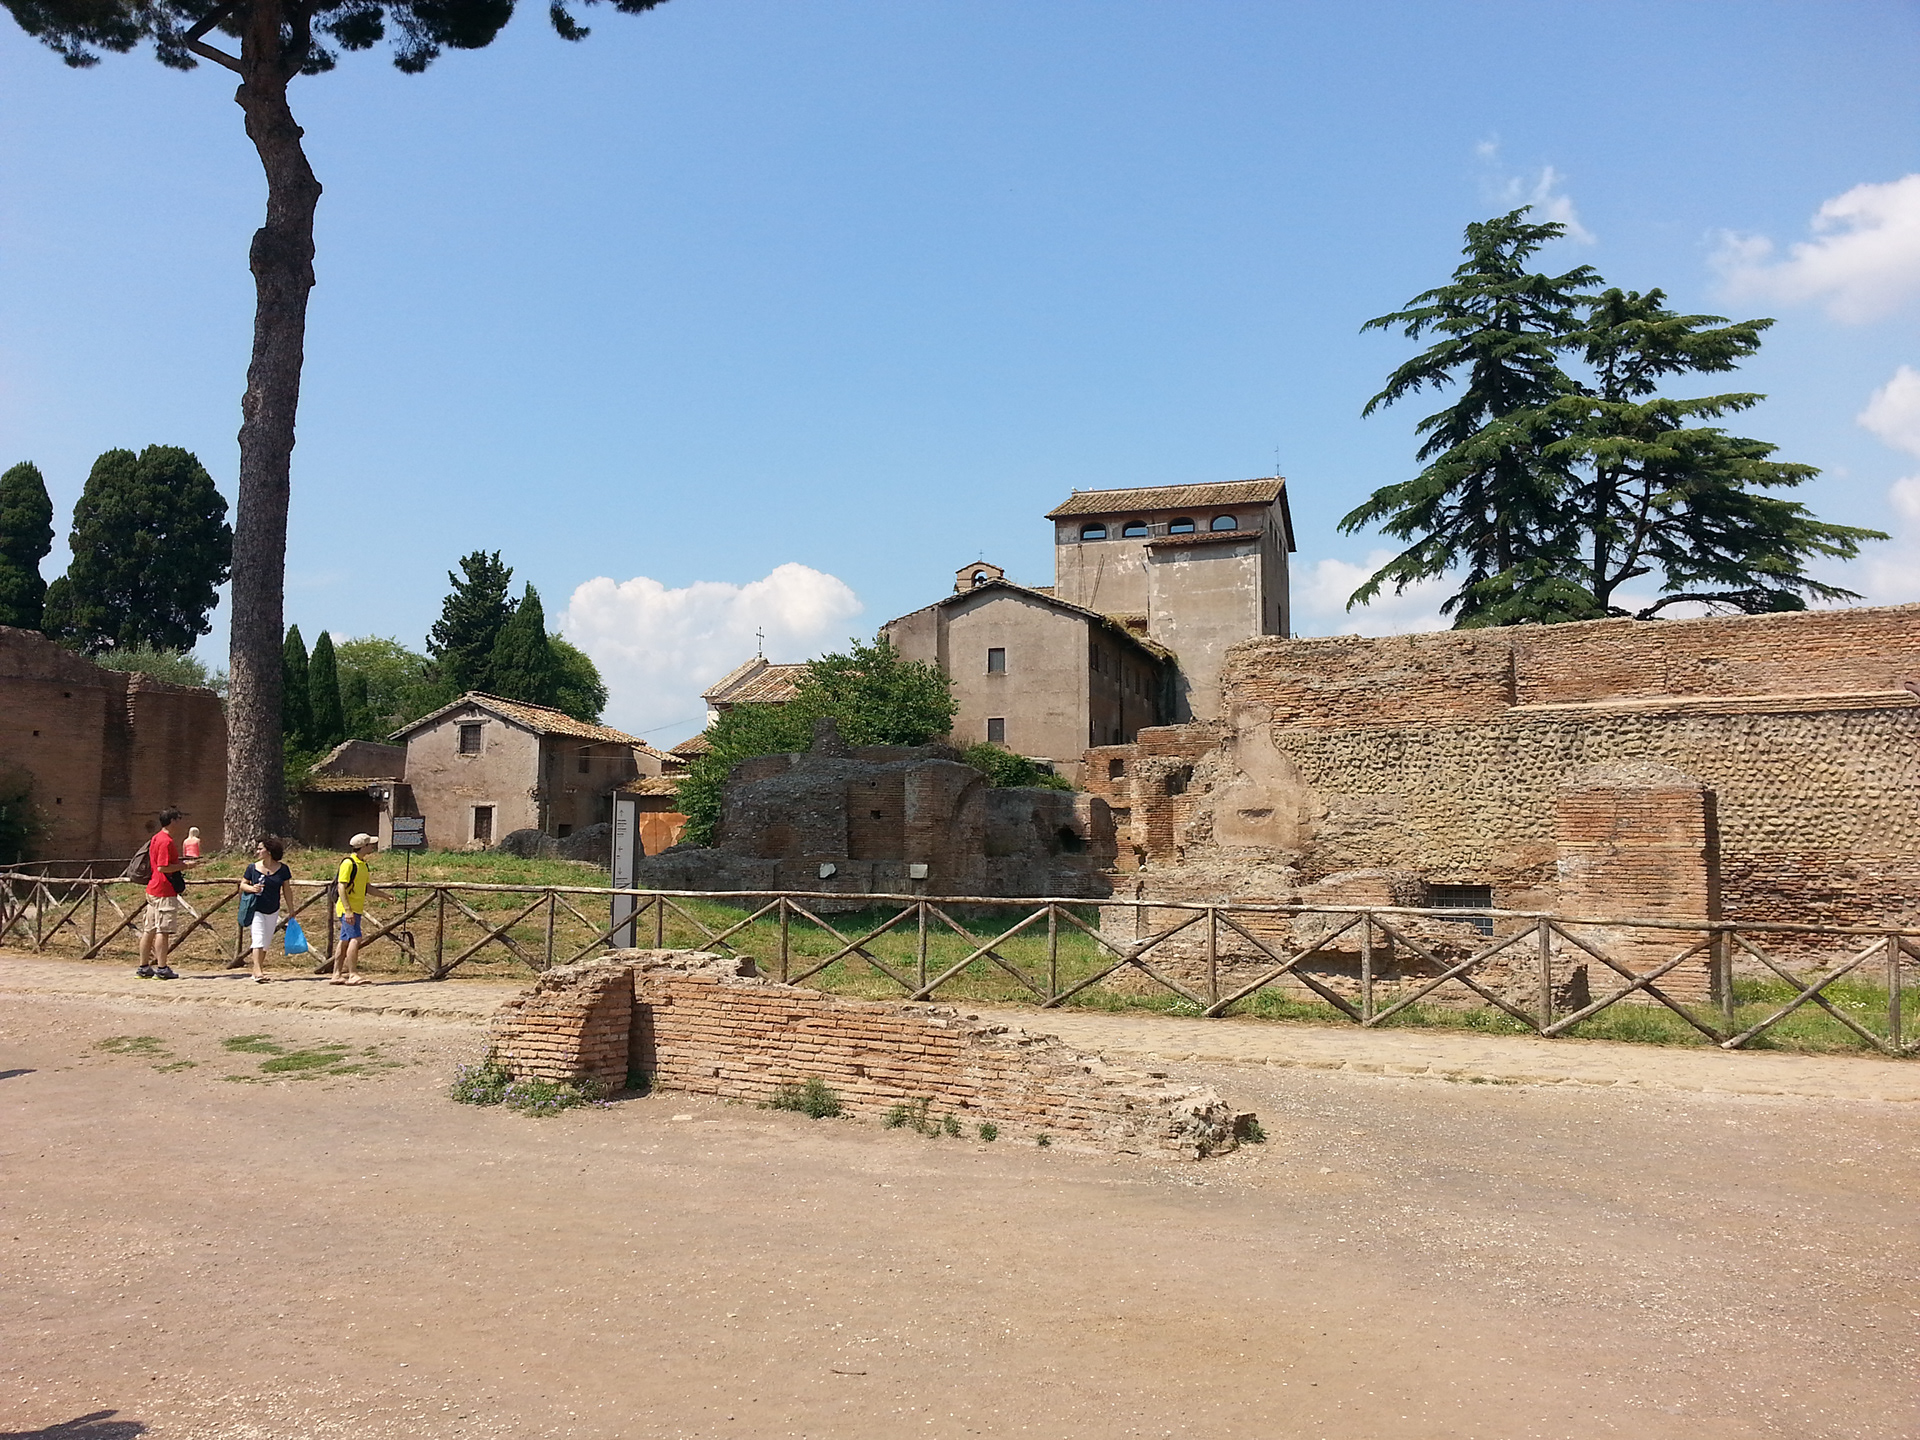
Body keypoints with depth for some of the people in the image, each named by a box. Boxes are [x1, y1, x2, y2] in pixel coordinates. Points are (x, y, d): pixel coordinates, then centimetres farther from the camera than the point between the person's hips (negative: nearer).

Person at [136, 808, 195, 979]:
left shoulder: (156, 838, 16)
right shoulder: (166, 841, -16)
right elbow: (163, 867, -22)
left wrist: (181, 861, 19)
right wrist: (184, 865, -14)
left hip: (153, 890, 10)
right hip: (165, 891, -10)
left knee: (149, 930, 11)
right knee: (163, 931, -6)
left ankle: (144, 967, 15)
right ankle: (162, 969, -5)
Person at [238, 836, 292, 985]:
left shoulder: (282, 869, -1)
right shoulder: (253, 868, -3)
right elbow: (242, 884, 3)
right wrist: (251, 888, -20)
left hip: (273, 911, 3)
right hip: (255, 909, -3)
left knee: (266, 943, 10)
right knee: (258, 939, -16)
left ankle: (256, 972, 22)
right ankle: (257, 972, -22)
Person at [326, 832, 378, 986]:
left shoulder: (363, 864, 14)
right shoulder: (348, 863, -13)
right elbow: (341, 888, -16)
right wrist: (347, 910, -22)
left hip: (356, 909, 9)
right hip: (347, 909, -9)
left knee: (344, 941, 11)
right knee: (355, 939, -14)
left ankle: (337, 975, 15)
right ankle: (351, 975, -13)